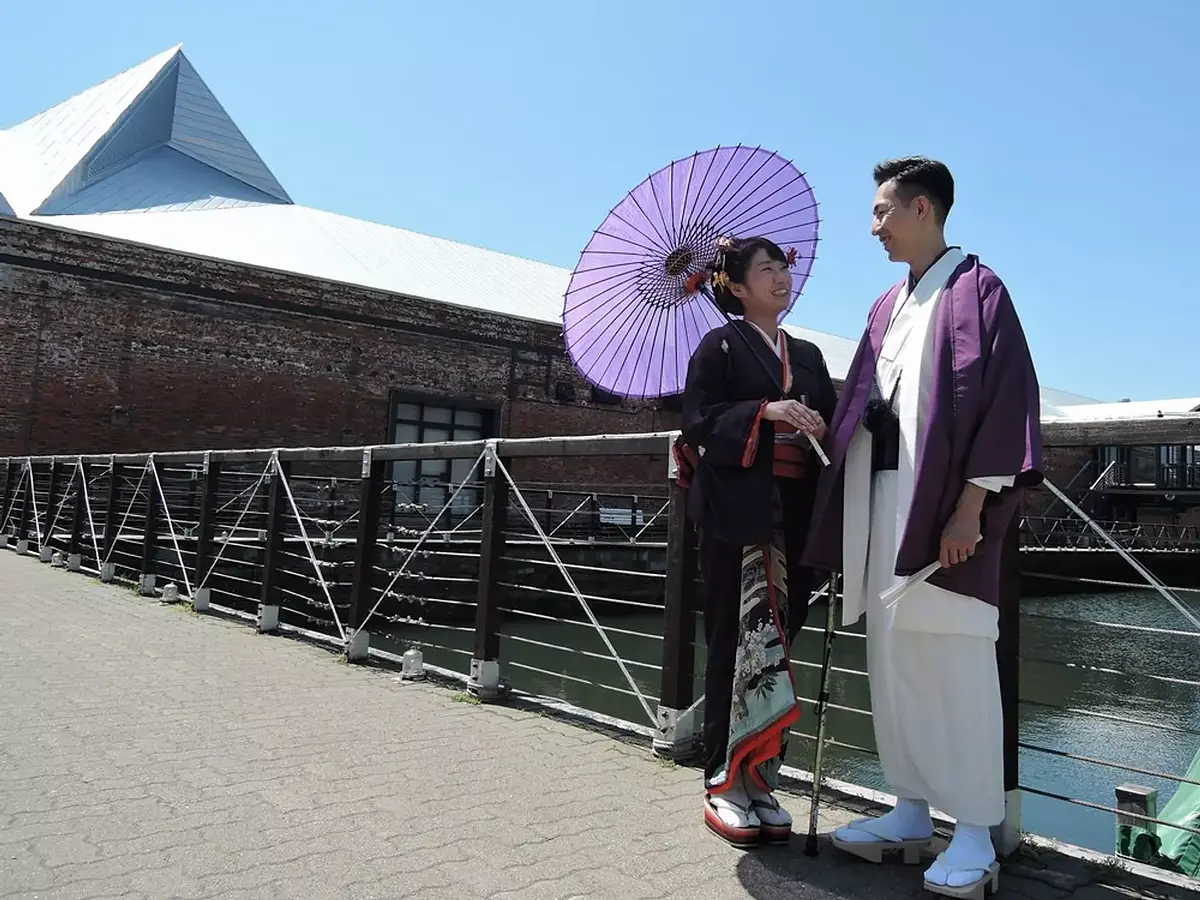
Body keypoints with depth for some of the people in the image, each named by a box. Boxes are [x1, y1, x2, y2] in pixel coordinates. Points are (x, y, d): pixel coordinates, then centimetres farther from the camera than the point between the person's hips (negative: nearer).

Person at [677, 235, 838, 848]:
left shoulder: (807, 355, 20)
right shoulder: (720, 345, 3)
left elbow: (832, 423, 17)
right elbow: (699, 423, -8)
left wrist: (821, 428, -5)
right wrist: (765, 412, -19)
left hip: (794, 515, 5)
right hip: (738, 513, -5)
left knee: (777, 645, 5)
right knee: (739, 643, -6)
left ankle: (760, 781, 15)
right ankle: (724, 784, 5)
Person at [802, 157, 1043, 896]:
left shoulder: (976, 288, -3)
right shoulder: (887, 308, 19)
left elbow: (1003, 395, -11)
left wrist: (972, 503, -18)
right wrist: (853, 507, 13)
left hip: (945, 499, -7)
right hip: (884, 496, 8)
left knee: (955, 662, -4)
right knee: (893, 661, 9)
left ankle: (975, 832, 7)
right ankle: (913, 809, 20)